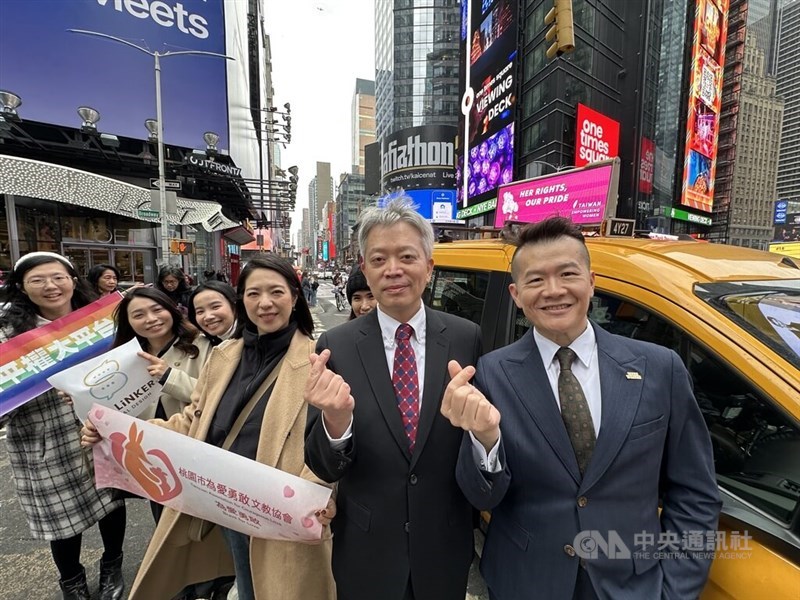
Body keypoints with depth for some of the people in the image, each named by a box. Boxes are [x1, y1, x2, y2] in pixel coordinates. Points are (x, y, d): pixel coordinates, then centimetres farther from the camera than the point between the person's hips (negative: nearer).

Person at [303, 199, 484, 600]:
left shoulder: (466, 338, -12)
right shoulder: (336, 346, -14)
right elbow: (322, 468, -12)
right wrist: (335, 421, -30)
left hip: (445, 549, 1)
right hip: (366, 553, 0)